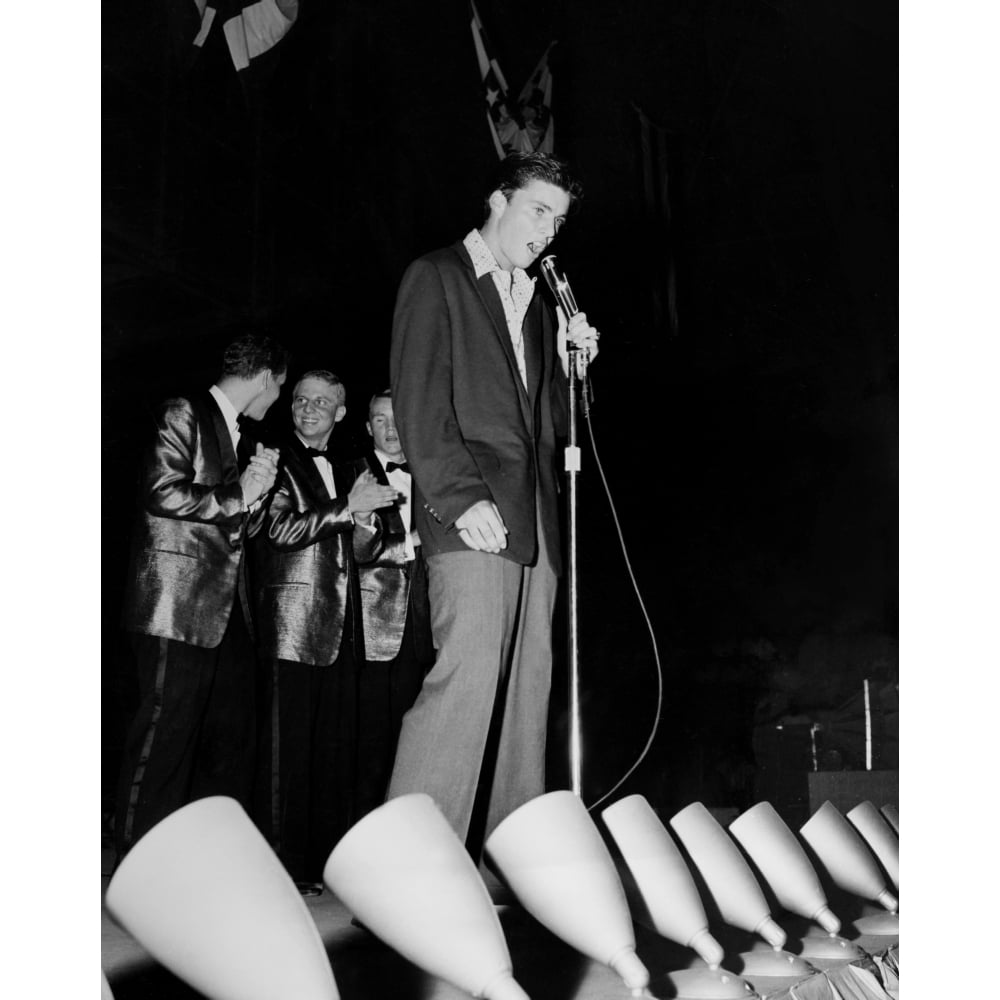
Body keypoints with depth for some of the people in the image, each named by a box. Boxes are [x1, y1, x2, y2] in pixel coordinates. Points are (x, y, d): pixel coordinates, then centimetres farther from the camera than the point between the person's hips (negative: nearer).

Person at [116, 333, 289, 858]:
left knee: (232, 732, 6)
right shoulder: (184, 414, -2)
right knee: (166, 728, -7)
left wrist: (256, 491, 5)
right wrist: (236, 494, -9)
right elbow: (163, 494, -15)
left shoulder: (240, 436, 22)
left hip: (228, 607, 9)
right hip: (179, 604, -8)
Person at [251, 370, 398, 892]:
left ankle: (330, 857, 13)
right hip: (293, 623, -6)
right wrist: (349, 505, -16)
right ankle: (284, 863, 1)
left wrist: (367, 524, -2)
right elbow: (281, 528, -12)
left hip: (342, 628, 6)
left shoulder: (345, 473, 21)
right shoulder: (277, 462, 2)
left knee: (337, 745, 6)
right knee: (288, 744, -5)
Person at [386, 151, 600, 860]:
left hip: (534, 520, 7)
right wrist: (462, 499, -16)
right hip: (474, 516, -7)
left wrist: (571, 363, 7)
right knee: (469, 676, -17)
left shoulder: (534, 302, 26)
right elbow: (419, 401, -6)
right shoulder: (436, 277, 5)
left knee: (528, 693, 3)